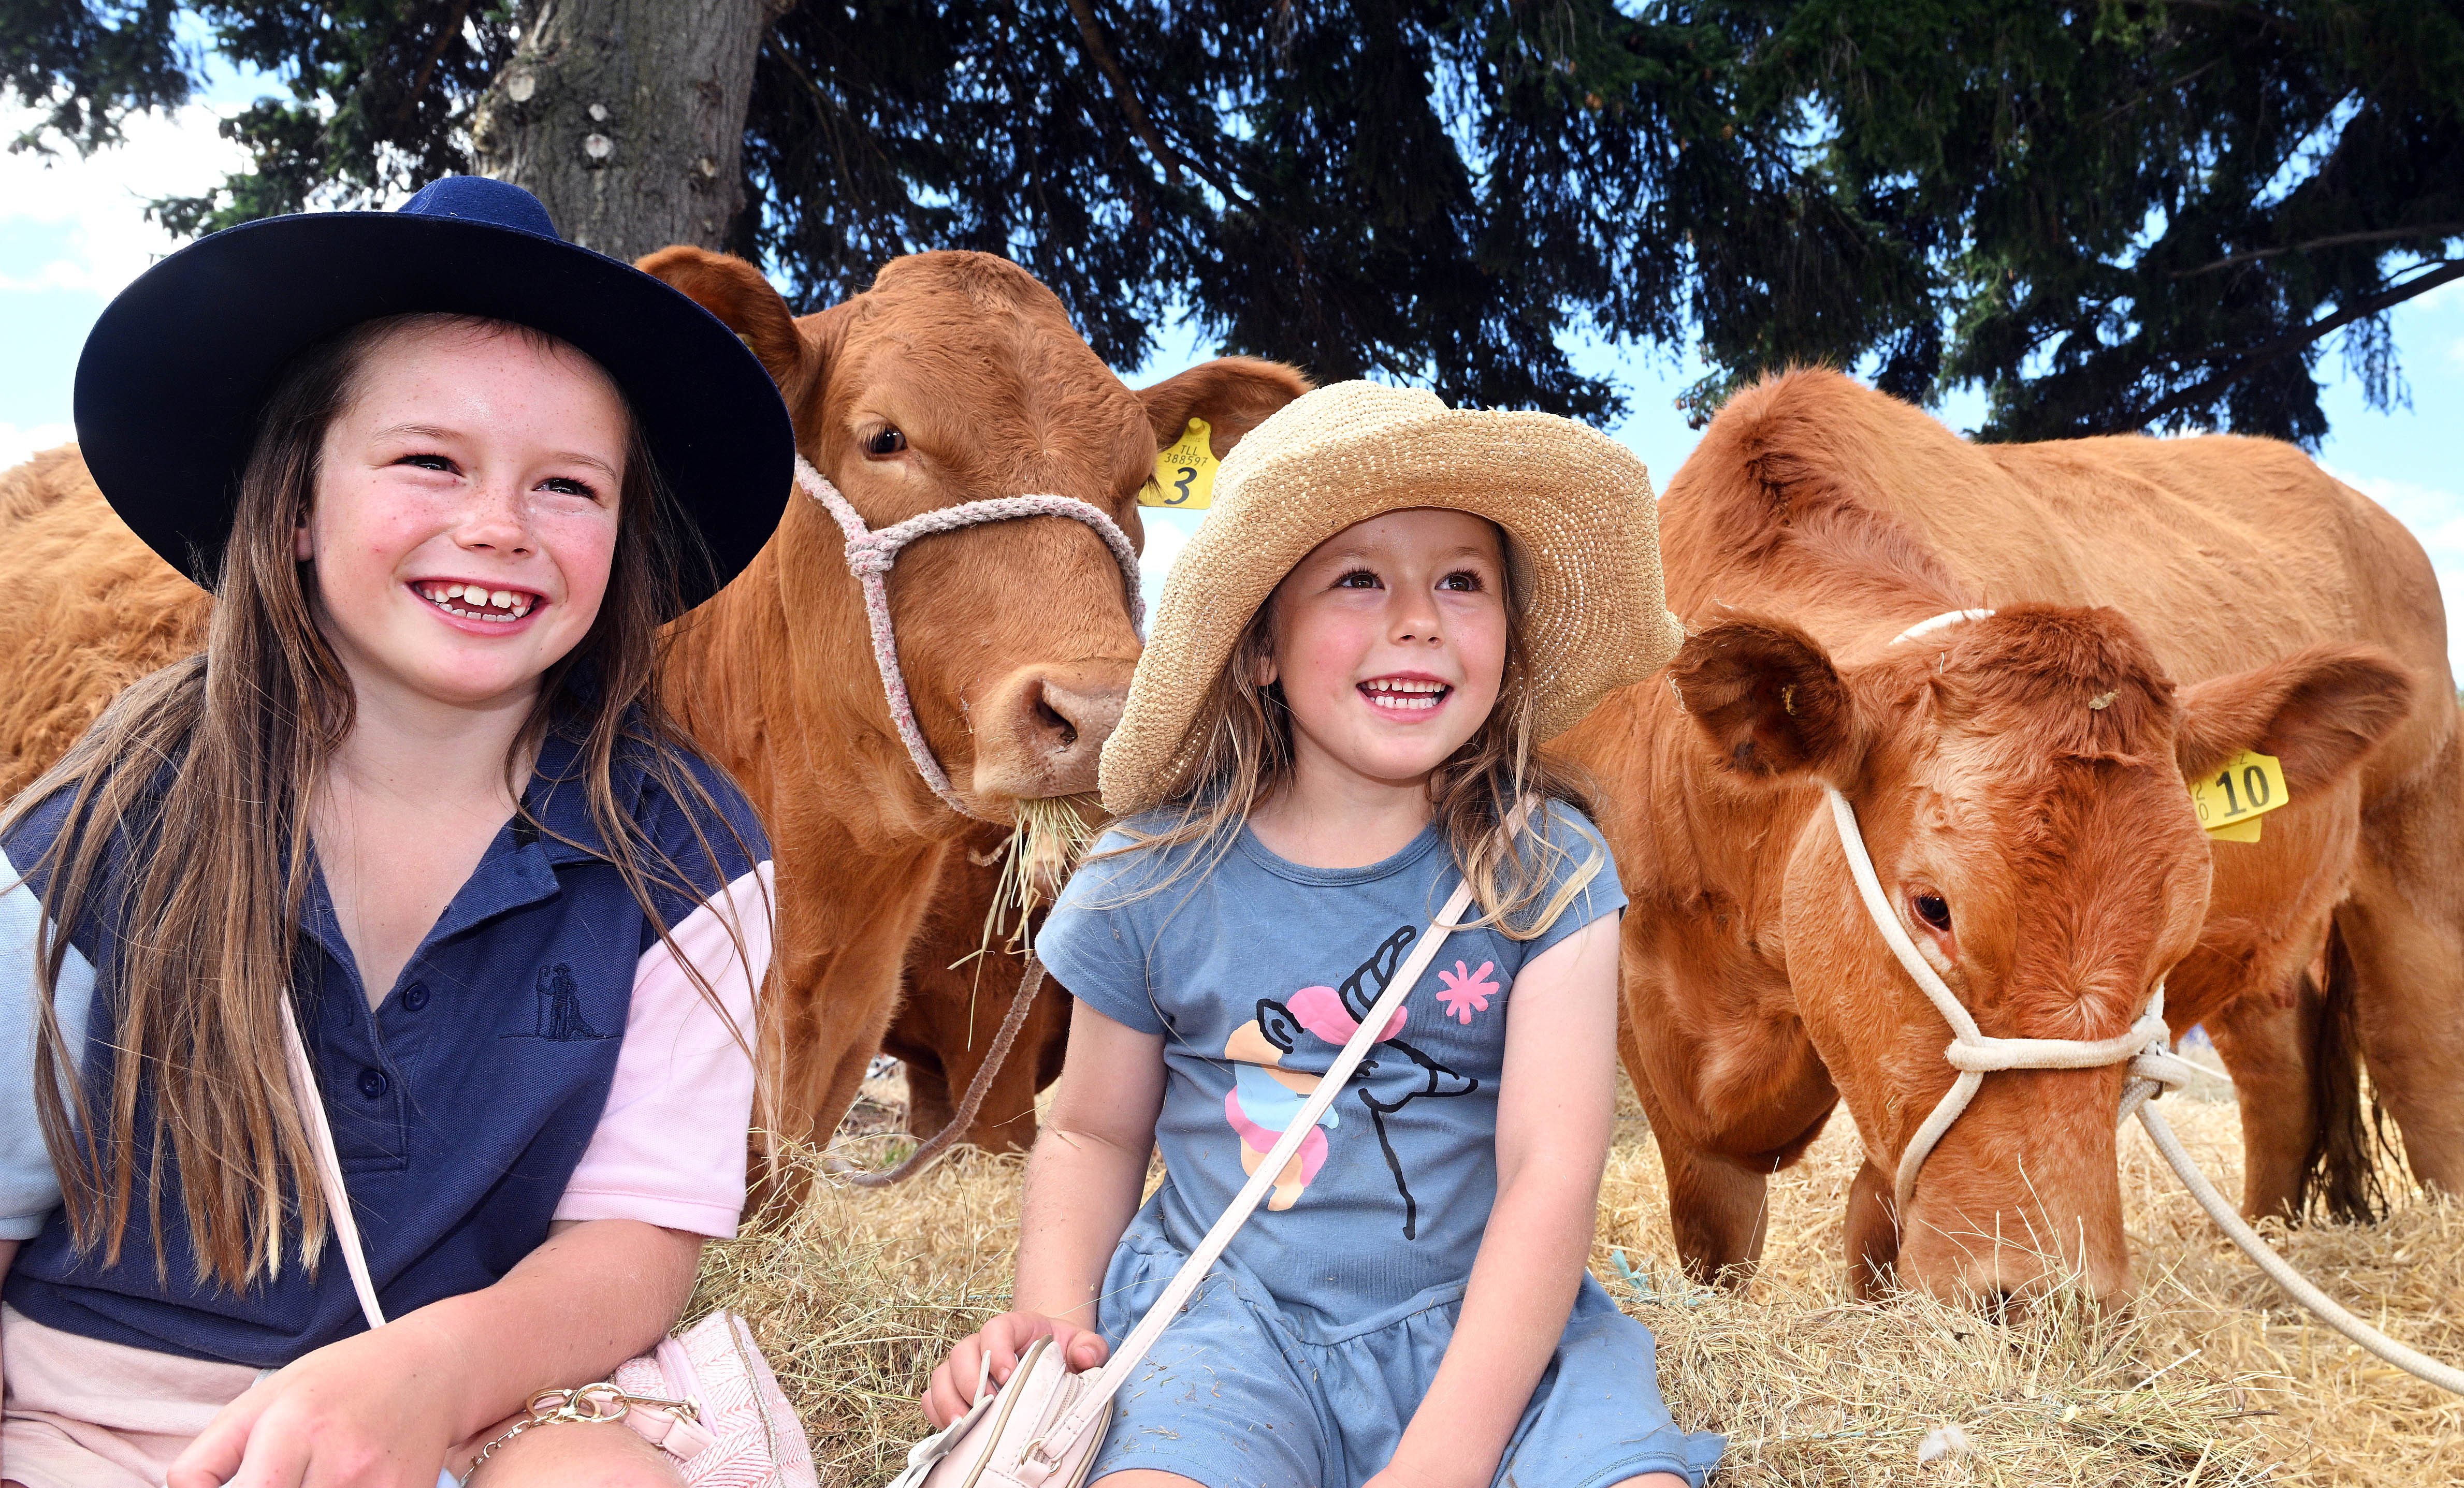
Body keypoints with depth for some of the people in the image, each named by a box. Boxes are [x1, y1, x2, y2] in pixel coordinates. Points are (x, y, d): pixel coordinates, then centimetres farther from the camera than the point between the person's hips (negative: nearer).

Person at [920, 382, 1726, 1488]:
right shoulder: (1153, 882, -2)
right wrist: (1053, 1321, -8)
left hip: (1492, 1327, 1)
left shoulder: (1546, 870, -5)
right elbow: (1093, 1137, 12)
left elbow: (1550, 1173, -13)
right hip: (1225, 1306, -1)